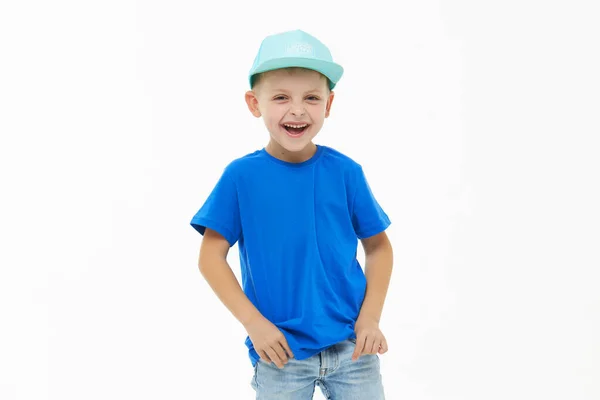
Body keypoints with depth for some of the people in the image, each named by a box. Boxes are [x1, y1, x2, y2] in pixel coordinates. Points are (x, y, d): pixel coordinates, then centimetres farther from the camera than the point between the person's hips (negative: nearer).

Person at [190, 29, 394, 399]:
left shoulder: (346, 172, -4)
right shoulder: (241, 176, -7)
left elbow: (379, 246, 5)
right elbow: (211, 257, -4)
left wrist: (371, 316, -5)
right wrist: (254, 323, -11)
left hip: (351, 346, 1)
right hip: (280, 352, -1)